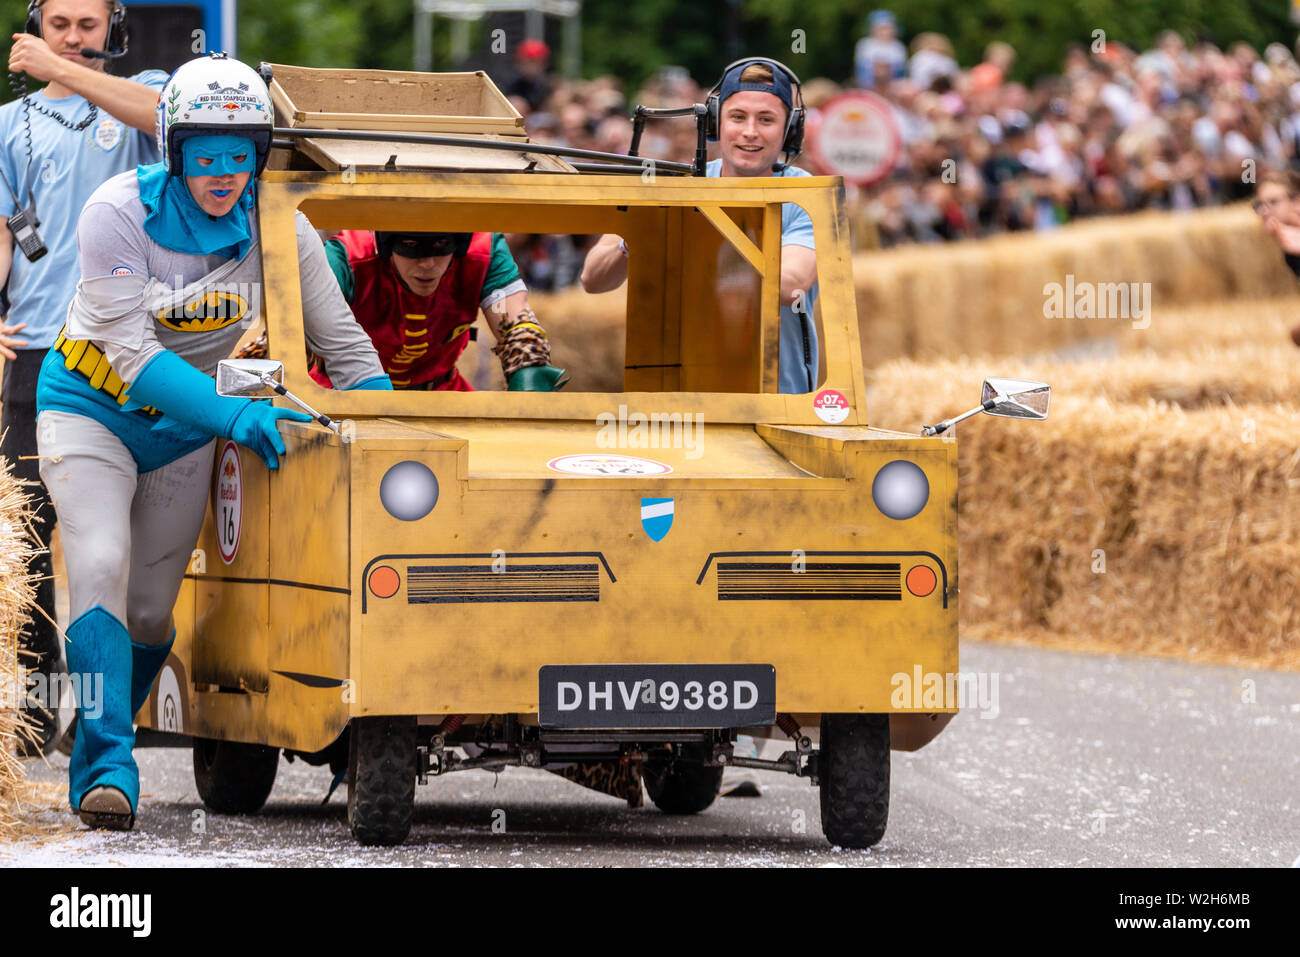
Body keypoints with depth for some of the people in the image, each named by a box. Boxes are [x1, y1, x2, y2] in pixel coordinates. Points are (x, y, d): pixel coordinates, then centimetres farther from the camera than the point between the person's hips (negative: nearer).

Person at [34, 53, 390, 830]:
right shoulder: (120, 214, -22)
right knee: (100, 568, -24)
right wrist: (234, 415, -38)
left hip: (184, 429, 3)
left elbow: (346, 347, -5)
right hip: (92, 409, -3)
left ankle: (95, 748, 32)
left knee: (150, 613, 7)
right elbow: (132, 353, -28)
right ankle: (109, 768, -23)